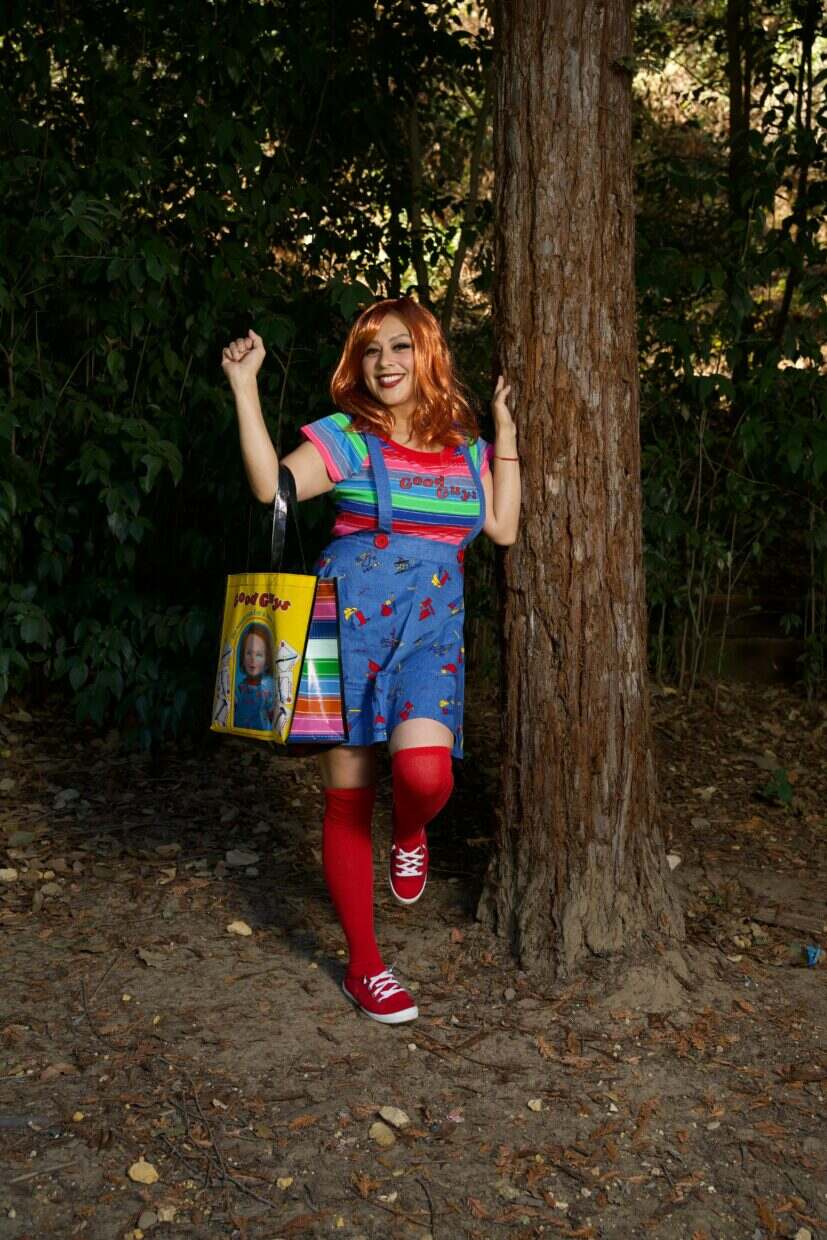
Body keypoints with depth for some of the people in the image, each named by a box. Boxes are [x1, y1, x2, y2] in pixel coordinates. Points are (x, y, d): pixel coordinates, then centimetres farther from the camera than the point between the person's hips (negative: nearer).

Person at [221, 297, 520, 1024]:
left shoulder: (466, 447, 14)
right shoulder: (346, 436, 1)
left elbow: (504, 528, 8)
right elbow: (272, 485, -12)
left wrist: (506, 434, 10)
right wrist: (245, 386, -14)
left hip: (431, 631, 2)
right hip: (351, 620, -2)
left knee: (427, 775, -23)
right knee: (349, 794, 2)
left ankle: (410, 834, 17)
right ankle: (364, 965, 17)